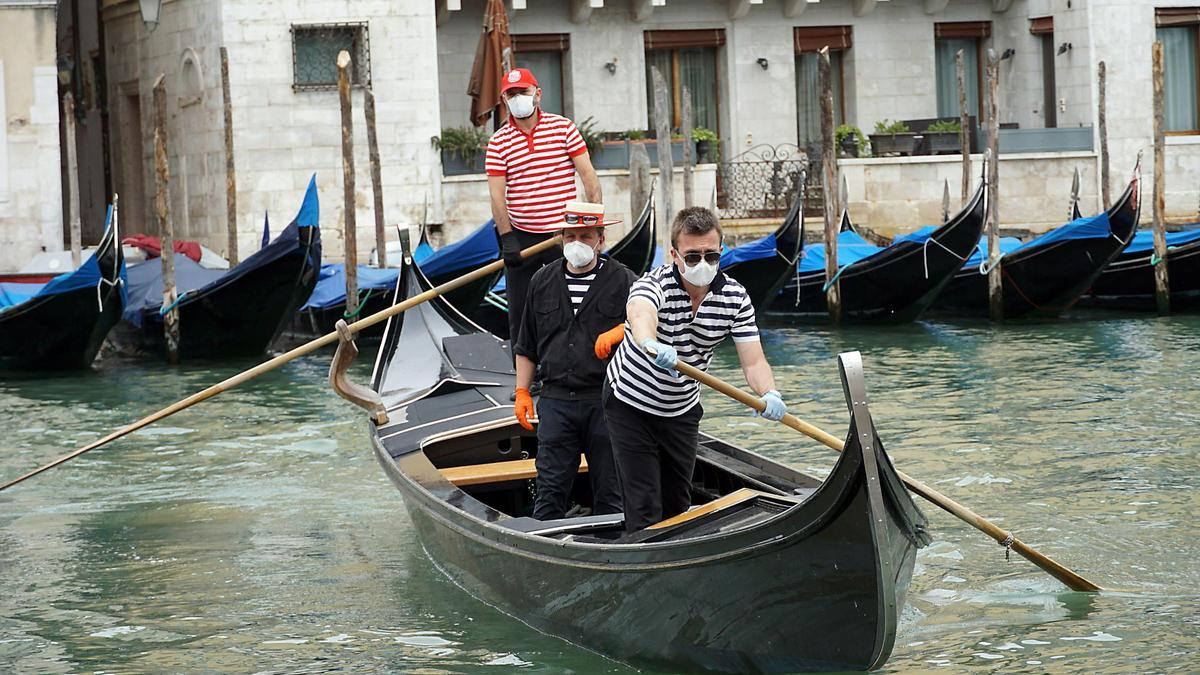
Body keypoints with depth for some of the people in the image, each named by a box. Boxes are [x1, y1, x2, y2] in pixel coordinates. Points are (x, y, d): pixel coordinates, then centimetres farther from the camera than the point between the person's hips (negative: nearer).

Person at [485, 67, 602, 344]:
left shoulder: (563, 127, 1)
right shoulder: (498, 142, 2)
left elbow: (588, 174, 0)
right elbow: (497, 194, -2)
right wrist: (506, 238, -12)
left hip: (562, 232, -1)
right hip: (521, 236, 1)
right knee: (519, 311, 5)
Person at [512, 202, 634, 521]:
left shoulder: (623, 281, 1)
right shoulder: (542, 282, 12)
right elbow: (526, 346, 18)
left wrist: (620, 331, -23)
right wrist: (522, 391, 13)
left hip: (605, 401, -2)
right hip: (556, 399, 2)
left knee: (609, 489, 4)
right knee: (550, 488, 2)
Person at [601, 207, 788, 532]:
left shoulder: (735, 297, -12)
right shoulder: (654, 284, -27)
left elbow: (753, 361, -17)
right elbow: (640, 316, -52)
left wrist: (769, 393, -40)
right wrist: (650, 345, -77)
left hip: (682, 410, 5)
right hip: (631, 405, -5)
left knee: (678, 504, 16)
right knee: (645, 510, -10)